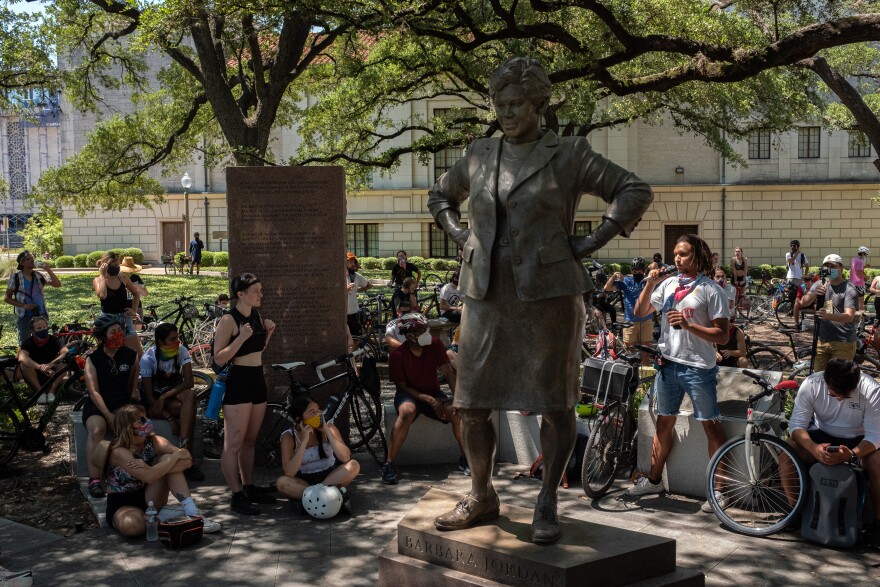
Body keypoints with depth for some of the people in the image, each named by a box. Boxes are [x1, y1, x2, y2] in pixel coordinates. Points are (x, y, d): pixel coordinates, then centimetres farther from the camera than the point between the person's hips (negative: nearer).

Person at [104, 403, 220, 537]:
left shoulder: (152, 441, -5)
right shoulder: (119, 452, -21)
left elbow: (186, 461, -16)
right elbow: (149, 477, -34)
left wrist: (150, 469, -29)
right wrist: (176, 456, -22)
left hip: (148, 499, 5)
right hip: (122, 505, -5)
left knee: (166, 459, -17)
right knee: (130, 525, -42)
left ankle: (192, 514, -21)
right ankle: (159, 521, -10)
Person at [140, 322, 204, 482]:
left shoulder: (182, 351, -11)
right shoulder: (148, 359, -18)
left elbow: (189, 382, -20)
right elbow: (149, 395, -19)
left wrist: (164, 397, -30)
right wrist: (169, 418, -28)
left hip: (175, 394, 3)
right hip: (154, 401, -3)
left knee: (190, 394, -34)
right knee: (190, 409, -31)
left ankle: (184, 450, -39)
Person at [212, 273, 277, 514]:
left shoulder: (257, 317, 10)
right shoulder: (229, 320, -12)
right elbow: (219, 358, -16)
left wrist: (268, 333, 5)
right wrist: (241, 338, -25)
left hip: (257, 381, 8)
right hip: (237, 384, -8)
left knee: (250, 440, 15)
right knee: (234, 443, -4)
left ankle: (249, 488, 24)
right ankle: (236, 496, -1)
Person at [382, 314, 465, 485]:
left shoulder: (435, 345, -9)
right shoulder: (397, 355, -17)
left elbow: (448, 373, -9)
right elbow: (402, 386, -14)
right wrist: (429, 400, -25)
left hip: (432, 392, 3)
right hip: (409, 394, -3)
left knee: (457, 412, -25)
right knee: (407, 411, -39)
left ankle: (465, 459, -3)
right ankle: (389, 465, -32)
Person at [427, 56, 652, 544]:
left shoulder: (569, 154, -2)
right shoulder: (479, 155, 11)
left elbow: (635, 191, -6)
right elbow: (440, 196, 28)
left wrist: (589, 244, -10)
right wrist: (461, 238, 12)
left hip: (549, 294, -4)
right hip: (486, 296, 4)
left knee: (553, 403, 2)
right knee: (471, 405, 7)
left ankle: (546, 505, 16)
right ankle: (481, 497, 24)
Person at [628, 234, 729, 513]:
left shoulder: (711, 290, -7)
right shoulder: (668, 284, 9)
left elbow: (722, 336, -11)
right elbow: (640, 312, 10)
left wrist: (689, 325, -22)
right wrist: (650, 285, -3)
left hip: (698, 367, -6)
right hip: (668, 363, 6)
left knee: (711, 426, -1)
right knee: (664, 421, 14)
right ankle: (654, 480, 25)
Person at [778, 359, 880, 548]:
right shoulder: (811, 384, -22)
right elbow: (797, 425, -19)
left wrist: (852, 454, -44)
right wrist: (814, 448, -40)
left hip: (857, 442, -1)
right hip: (822, 437, 1)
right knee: (786, 455, -26)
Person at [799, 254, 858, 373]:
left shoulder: (849, 289, -9)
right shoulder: (819, 285, 8)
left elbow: (849, 316, -21)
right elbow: (803, 303, -3)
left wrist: (829, 316, -40)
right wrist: (814, 294, -25)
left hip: (843, 343, -5)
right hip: (822, 340, 5)